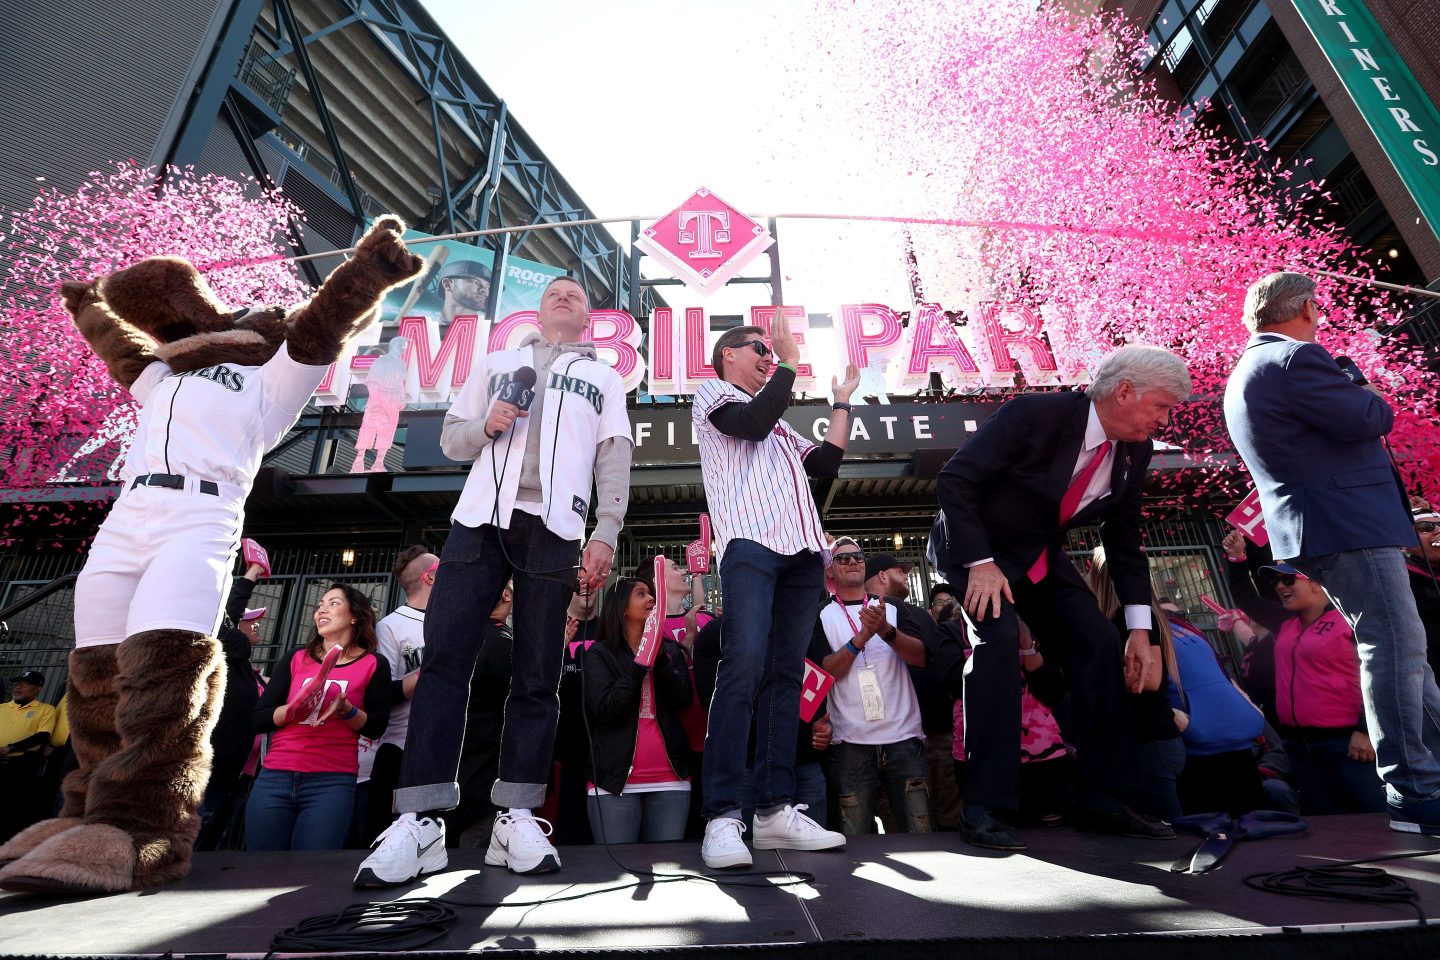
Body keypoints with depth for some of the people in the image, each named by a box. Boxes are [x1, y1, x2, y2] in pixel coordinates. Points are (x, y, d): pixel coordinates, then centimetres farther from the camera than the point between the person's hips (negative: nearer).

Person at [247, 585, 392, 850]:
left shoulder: (373, 664, 4)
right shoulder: (295, 659, 12)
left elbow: (376, 728, 0)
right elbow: (258, 720, 7)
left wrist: (346, 710, -16)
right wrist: (294, 708, -11)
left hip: (332, 783, -3)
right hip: (274, 777, 3)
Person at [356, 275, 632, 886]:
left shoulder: (603, 378, 22)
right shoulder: (496, 363, 27)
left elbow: (615, 461, 10)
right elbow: (451, 438, 22)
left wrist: (606, 534, -4)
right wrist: (486, 427, -1)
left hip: (553, 528, -1)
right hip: (480, 517, 2)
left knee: (537, 674, -3)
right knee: (445, 657, -9)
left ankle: (517, 815, 3)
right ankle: (421, 819, -6)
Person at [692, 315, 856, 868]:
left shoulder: (781, 426, 33)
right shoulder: (712, 393, 15)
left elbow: (827, 464, 24)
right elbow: (753, 424, -5)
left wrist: (841, 402, 27)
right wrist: (790, 361, 3)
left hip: (802, 552, 7)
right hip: (749, 542, -7)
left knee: (786, 673, 1)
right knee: (745, 666, -19)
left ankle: (774, 810, 4)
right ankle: (722, 817, -17)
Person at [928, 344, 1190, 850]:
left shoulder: (1134, 450, -2)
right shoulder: (1035, 413, -24)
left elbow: (1124, 542, 6)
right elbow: (954, 479, -25)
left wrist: (1140, 629, 1)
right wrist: (980, 562, -30)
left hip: (1041, 557, 7)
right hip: (974, 545, -7)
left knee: (1100, 646, -4)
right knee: (999, 637, -27)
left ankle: (1098, 798, 10)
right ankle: (982, 805, -19)